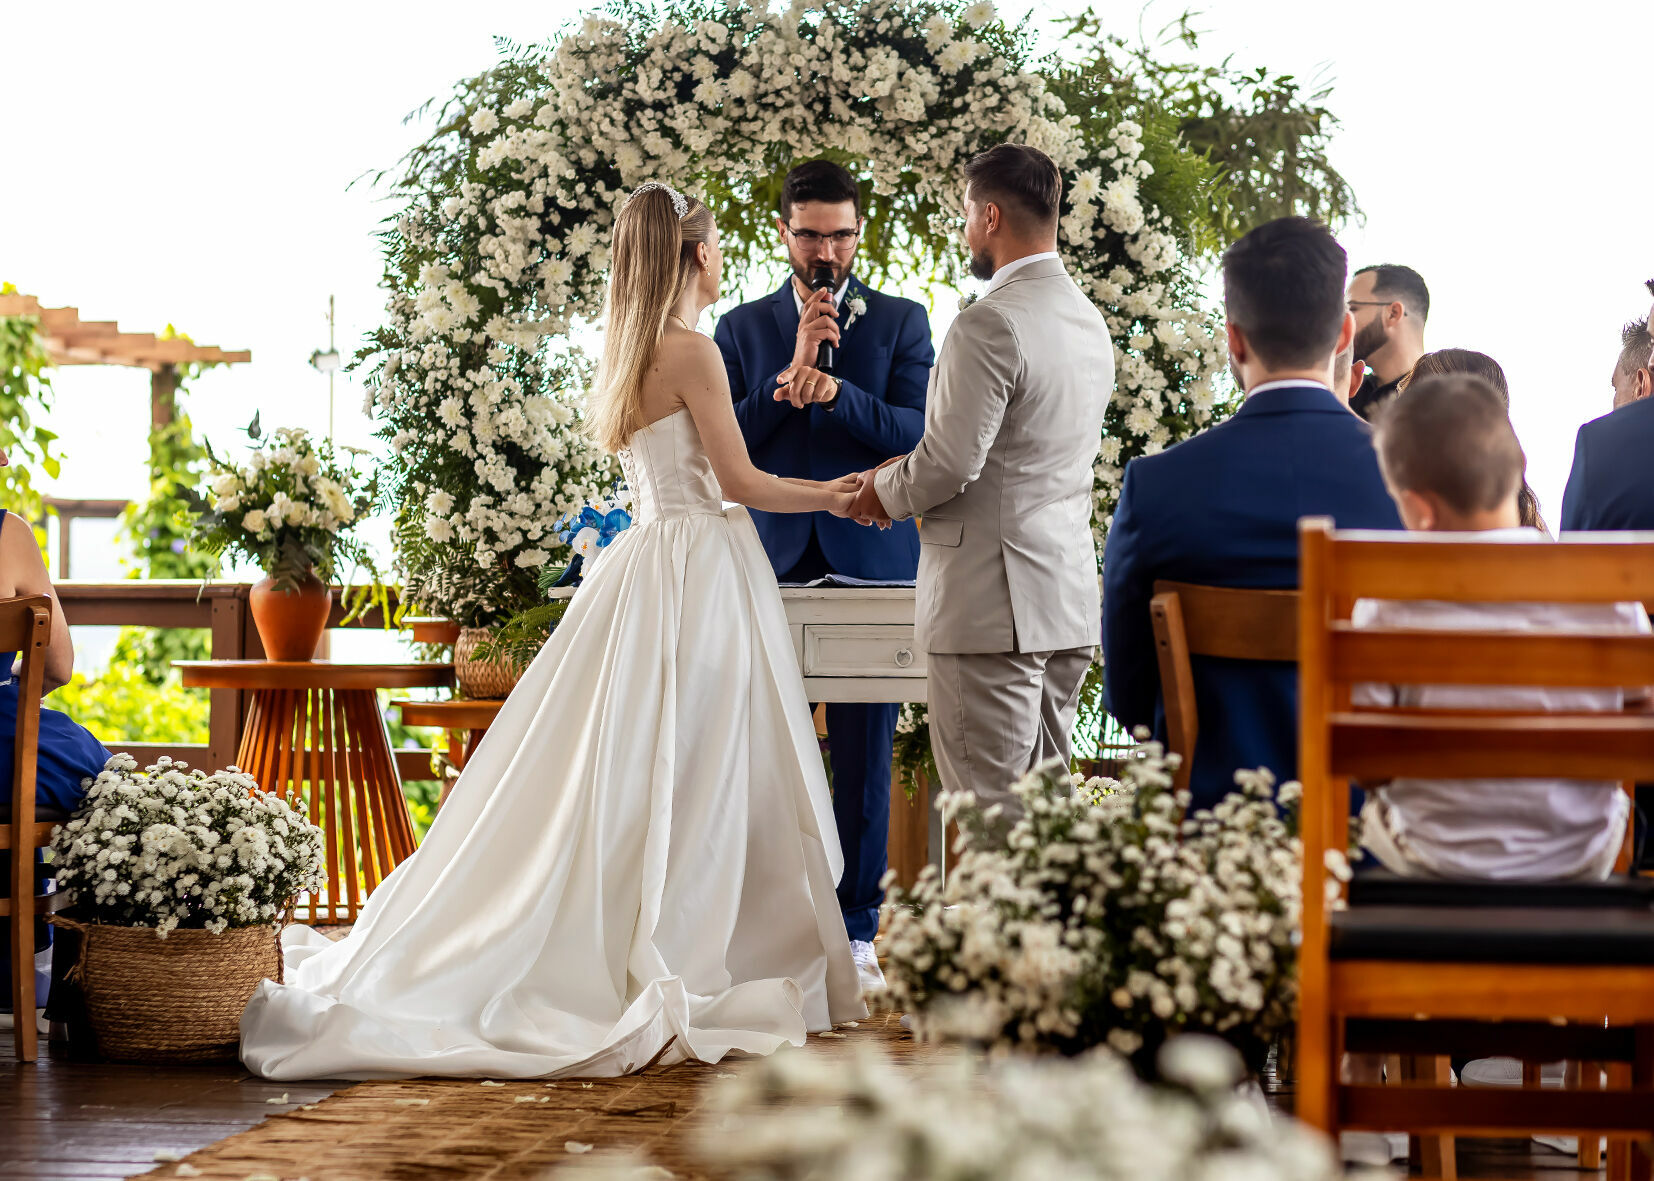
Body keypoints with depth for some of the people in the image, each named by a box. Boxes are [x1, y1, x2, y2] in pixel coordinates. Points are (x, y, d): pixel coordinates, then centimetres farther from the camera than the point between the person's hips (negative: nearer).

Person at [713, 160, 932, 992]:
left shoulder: (901, 322, 8)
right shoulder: (743, 328, 11)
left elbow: (920, 433, -5)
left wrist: (835, 390, -20)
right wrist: (792, 367, -11)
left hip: (869, 560, -1)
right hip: (771, 564, 1)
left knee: (864, 759, 0)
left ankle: (855, 931, 7)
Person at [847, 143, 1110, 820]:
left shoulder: (988, 326, -17)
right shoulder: (1088, 319, 13)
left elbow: (949, 466, -19)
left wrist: (885, 491, 1)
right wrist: (905, 475, 16)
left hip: (989, 607, -9)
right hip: (1070, 596, 9)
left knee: (992, 817, -5)